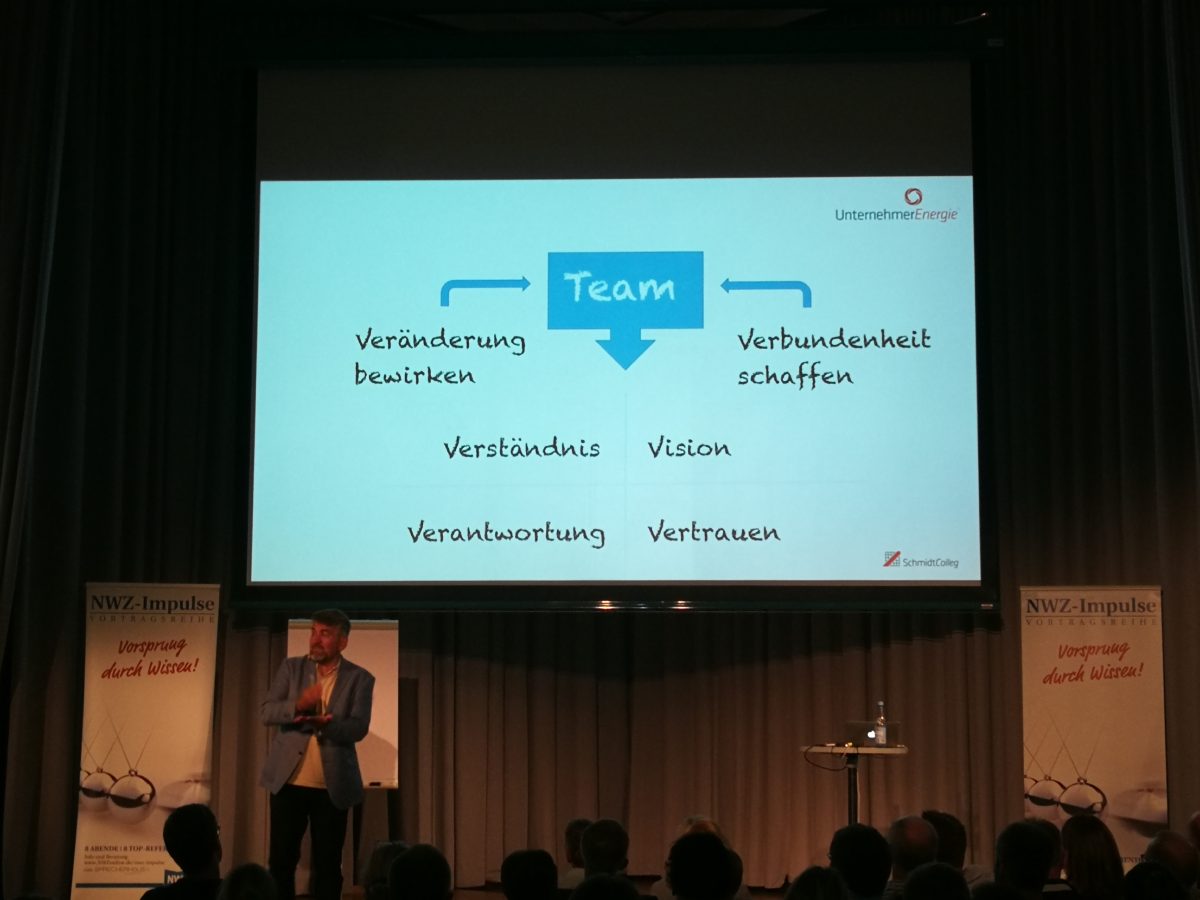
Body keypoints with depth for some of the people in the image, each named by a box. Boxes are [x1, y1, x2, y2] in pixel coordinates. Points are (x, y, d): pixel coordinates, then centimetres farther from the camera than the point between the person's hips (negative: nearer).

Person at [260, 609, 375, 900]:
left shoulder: (360, 678, -1)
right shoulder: (291, 667, 5)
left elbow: (358, 728, -10)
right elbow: (267, 712, -2)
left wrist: (326, 723, -28)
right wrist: (297, 705, -22)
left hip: (333, 785, -1)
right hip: (288, 780, 1)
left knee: (328, 865, 5)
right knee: (281, 860, 4)